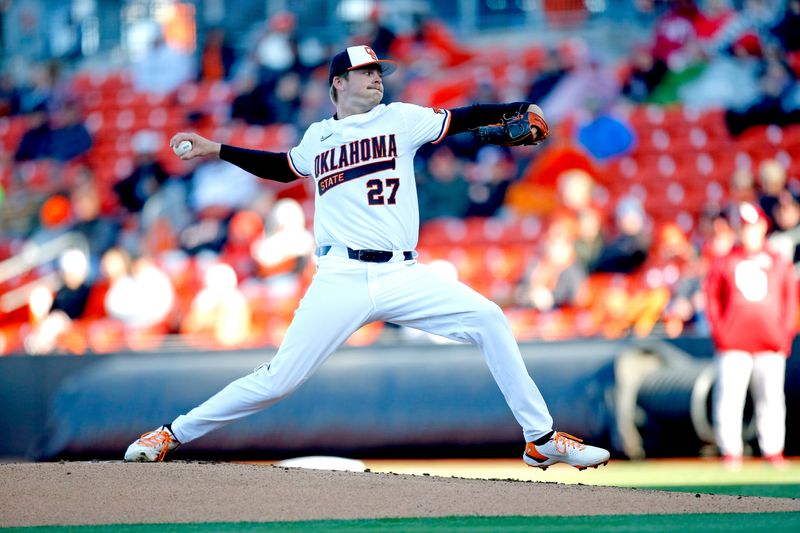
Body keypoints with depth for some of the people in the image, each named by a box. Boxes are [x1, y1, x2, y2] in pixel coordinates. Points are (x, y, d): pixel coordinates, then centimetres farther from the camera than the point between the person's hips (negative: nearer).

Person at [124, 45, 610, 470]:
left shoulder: (399, 118, 12)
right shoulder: (318, 138, 16)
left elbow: (462, 120, 6)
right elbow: (284, 168, 35)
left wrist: (520, 109, -8)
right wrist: (218, 151, 31)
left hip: (403, 275, 1)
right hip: (341, 279, -1)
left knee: (489, 320, -14)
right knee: (279, 381, -8)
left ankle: (541, 439, -4)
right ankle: (173, 434, 7)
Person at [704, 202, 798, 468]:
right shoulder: (723, 263, 9)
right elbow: (712, 298, 8)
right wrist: (719, 332, -3)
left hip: (771, 345, 1)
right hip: (733, 344, -1)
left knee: (771, 399, 0)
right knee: (729, 398, -8)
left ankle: (773, 451, 5)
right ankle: (730, 451, -5)